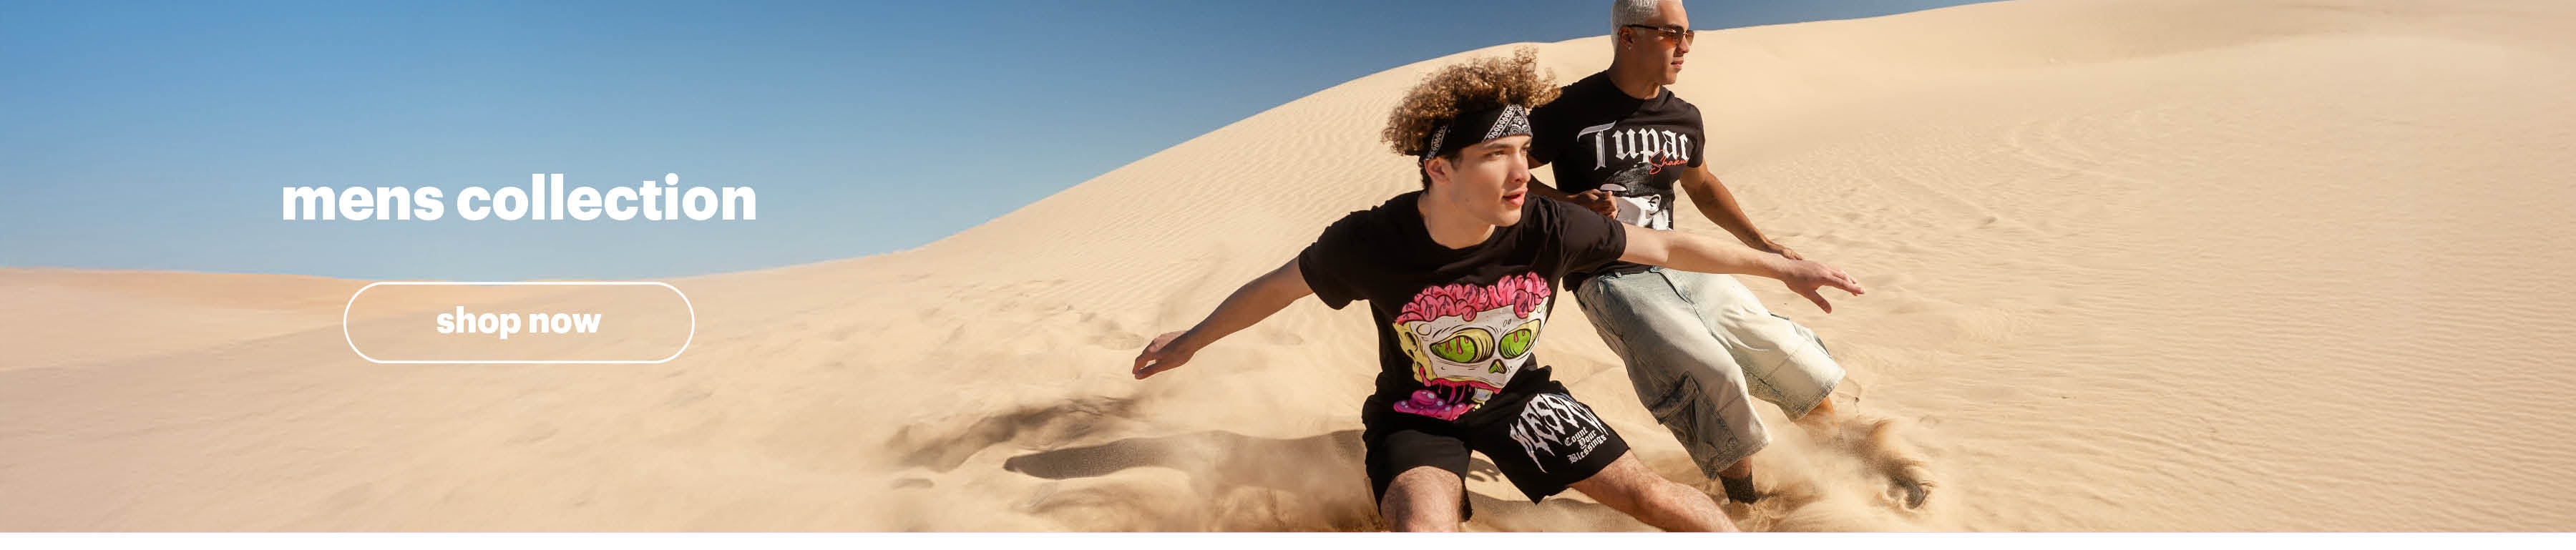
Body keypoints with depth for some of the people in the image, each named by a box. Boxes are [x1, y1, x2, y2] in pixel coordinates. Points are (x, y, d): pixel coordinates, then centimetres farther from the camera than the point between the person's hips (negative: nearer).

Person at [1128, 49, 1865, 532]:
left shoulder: (1549, 229, -24)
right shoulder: (1371, 243, -28)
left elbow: (1666, 247, -9)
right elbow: (1278, 287, -10)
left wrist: (1782, 267, -1)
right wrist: (1193, 339, 3)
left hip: (1515, 395, 3)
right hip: (1415, 413, -2)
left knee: (1651, 494, 1)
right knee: (1425, 532, -31)